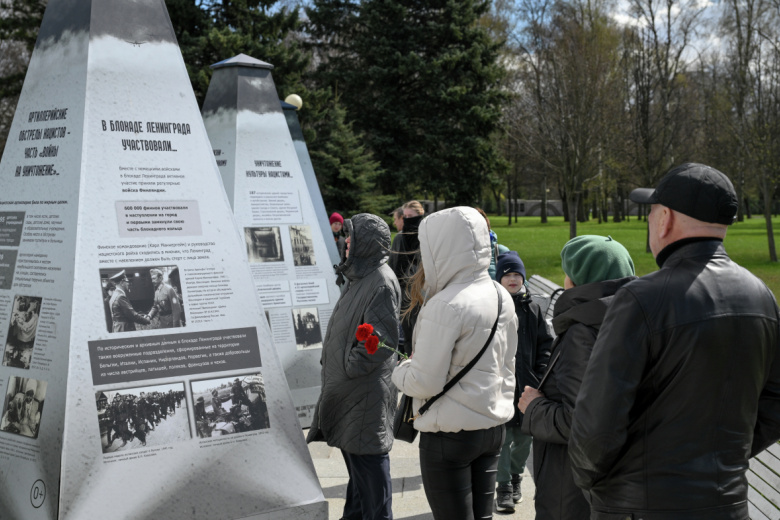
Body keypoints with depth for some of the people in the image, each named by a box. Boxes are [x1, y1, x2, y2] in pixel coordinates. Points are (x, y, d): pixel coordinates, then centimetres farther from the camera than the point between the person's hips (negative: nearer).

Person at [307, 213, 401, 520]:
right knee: (353, 454, 20)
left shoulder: (382, 282, -19)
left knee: (367, 458, -1)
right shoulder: (361, 276, 12)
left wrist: (349, 368, -18)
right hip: (347, 384, 10)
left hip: (366, 390, -10)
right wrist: (334, 363, 15)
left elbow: (382, 340, -23)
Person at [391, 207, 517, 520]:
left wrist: (400, 371, -1)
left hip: (450, 433, -8)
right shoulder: (500, 297, 4)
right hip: (493, 426, 8)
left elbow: (425, 382, -19)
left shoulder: (444, 307, -21)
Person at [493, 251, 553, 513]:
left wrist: (540, 374, 0)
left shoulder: (532, 309, 7)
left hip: (527, 384, 3)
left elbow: (545, 343, 10)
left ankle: (515, 479, 31)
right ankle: (504, 488, 5)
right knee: (502, 437, -4)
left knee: (524, 437, 12)